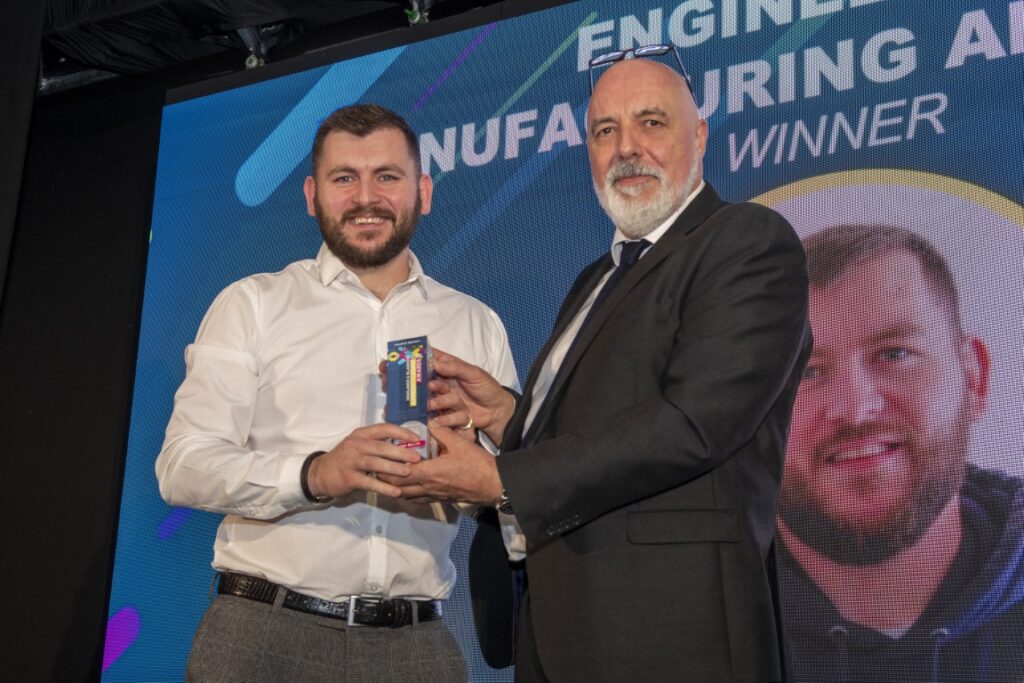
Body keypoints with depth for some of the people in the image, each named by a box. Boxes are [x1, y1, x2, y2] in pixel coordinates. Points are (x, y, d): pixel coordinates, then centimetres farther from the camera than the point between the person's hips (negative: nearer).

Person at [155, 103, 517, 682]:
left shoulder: (477, 324, 10)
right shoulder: (252, 304, 3)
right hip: (267, 633, -2)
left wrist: (477, 446, -11)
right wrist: (313, 474, -21)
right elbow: (184, 465, -6)